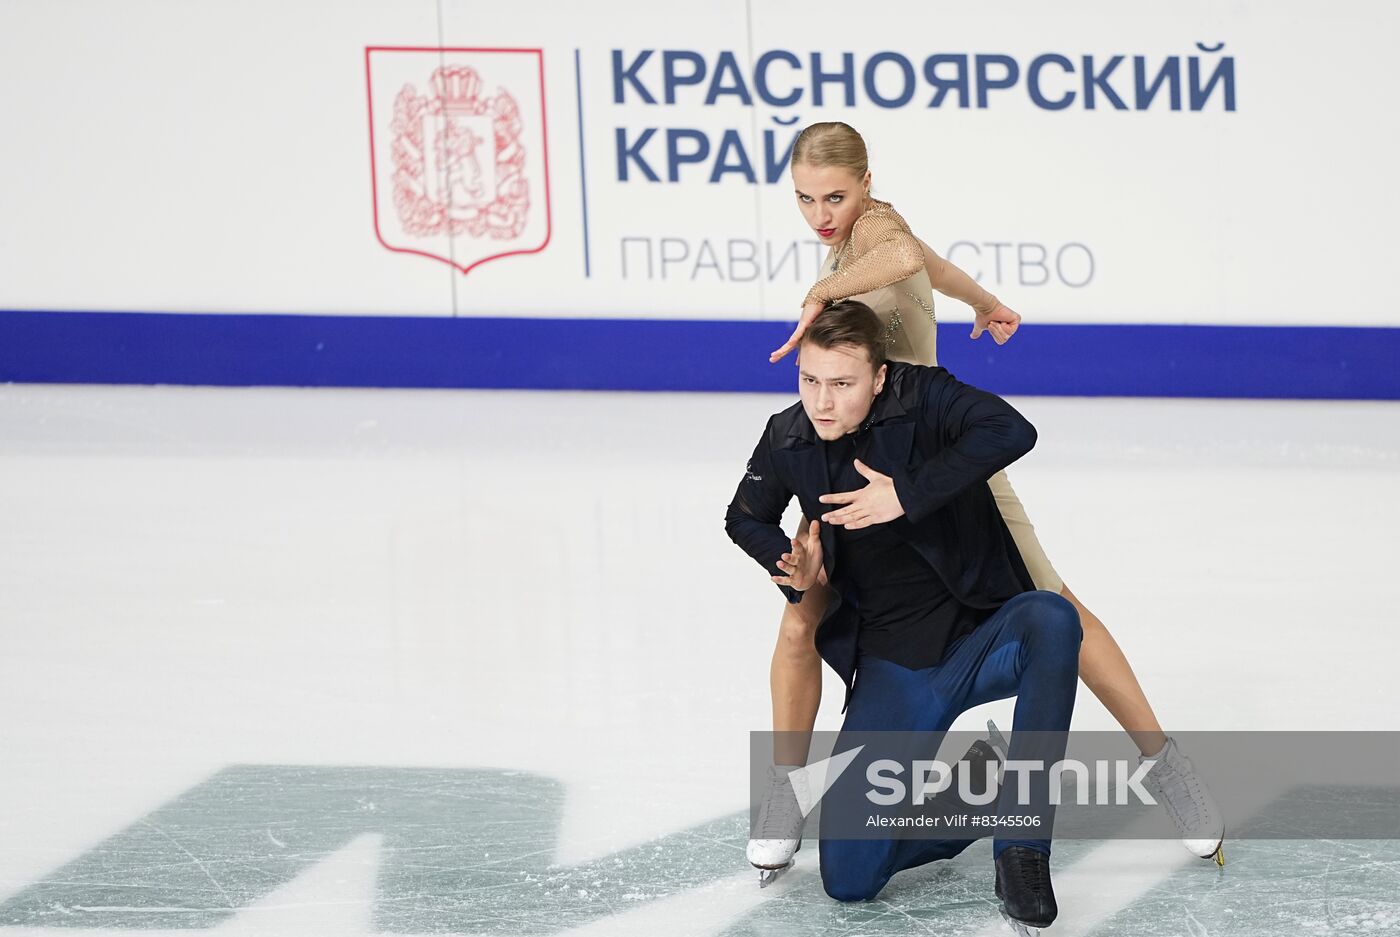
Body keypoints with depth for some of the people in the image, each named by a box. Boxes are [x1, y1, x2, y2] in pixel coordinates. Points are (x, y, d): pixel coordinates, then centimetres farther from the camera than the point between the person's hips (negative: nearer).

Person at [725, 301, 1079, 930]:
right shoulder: (788, 440, -1)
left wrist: (908, 494, -33)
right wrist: (793, 568, -2)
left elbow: (1011, 431, -33)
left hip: (983, 637, -2)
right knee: (848, 878, -12)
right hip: (893, 670, 3)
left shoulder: (921, 399, -14)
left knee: (1050, 618, -41)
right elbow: (746, 519, 19)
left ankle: (1021, 849, -30)